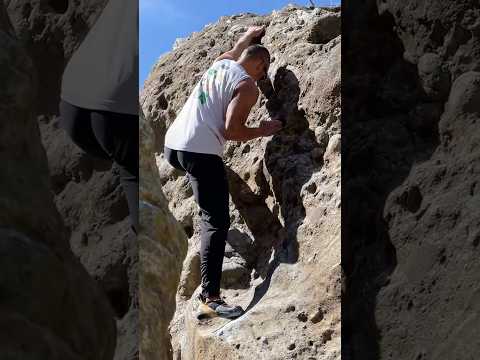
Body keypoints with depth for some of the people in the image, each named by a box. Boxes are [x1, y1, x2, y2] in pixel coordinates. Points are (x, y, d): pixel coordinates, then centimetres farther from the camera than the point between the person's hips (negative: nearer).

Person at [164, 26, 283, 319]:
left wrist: (248, 36, 59)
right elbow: (231, 131, -11)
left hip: (172, 144, 9)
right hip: (201, 152, -9)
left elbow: (235, 52, 45)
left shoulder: (221, 62, 18)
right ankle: (211, 297, -14)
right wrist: (263, 131, 4)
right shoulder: (248, 87, -3)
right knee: (217, 223, -8)